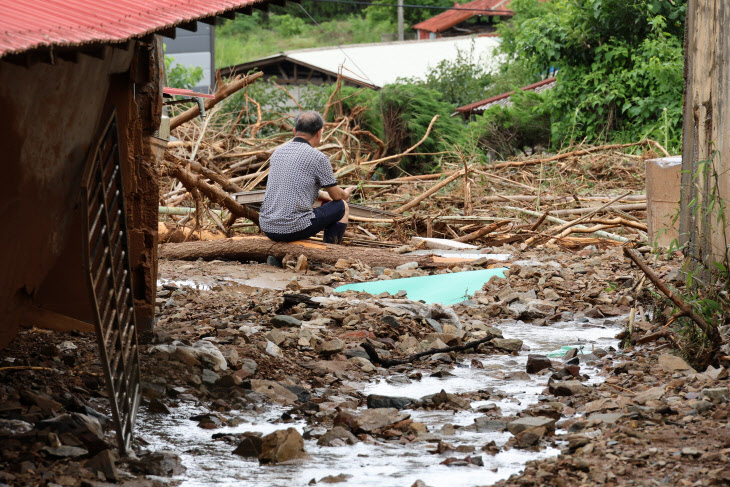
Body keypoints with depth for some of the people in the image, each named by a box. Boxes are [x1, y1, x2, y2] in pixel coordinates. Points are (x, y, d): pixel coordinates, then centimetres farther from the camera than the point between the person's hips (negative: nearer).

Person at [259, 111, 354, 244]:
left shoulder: (278, 152, 12)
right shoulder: (318, 158, -7)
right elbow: (336, 195, 6)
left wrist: (323, 195, 38)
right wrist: (345, 194, 29)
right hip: (296, 229, -6)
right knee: (342, 207, 17)